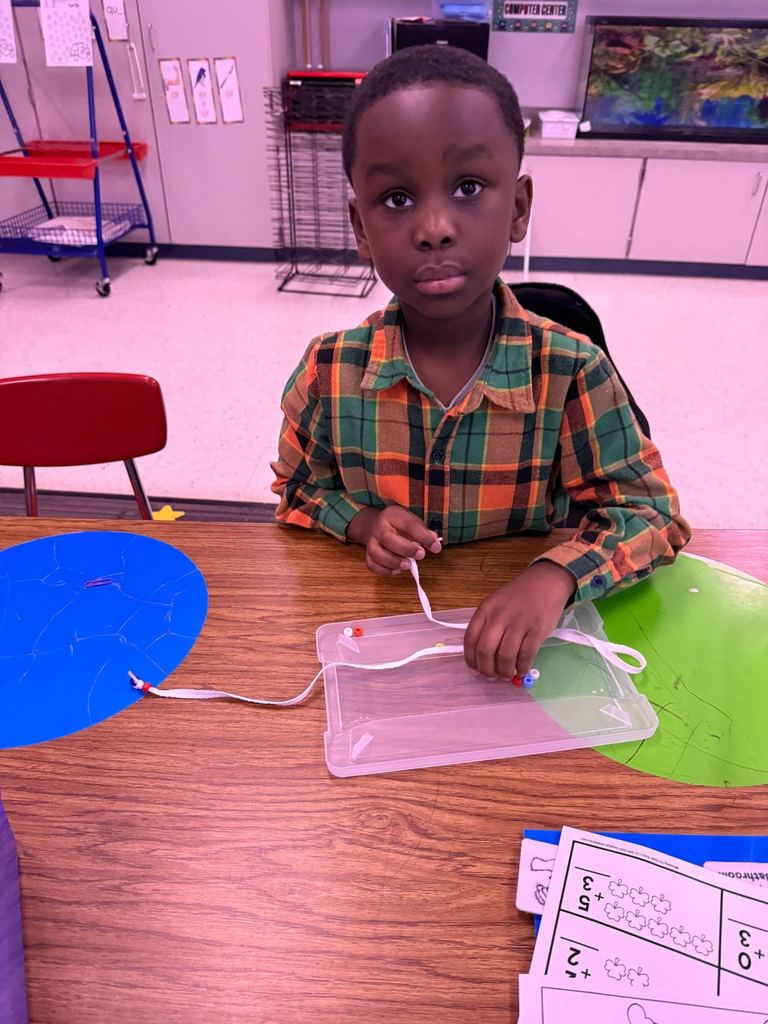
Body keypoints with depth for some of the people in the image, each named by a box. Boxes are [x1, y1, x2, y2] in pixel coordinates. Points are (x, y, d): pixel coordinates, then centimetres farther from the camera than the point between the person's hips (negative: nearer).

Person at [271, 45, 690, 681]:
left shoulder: (573, 373, -15)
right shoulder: (330, 371, -11)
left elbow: (651, 510, -9)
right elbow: (298, 490, 5)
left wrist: (555, 576, -28)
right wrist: (361, 522, -16)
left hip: (517, 625, 1)